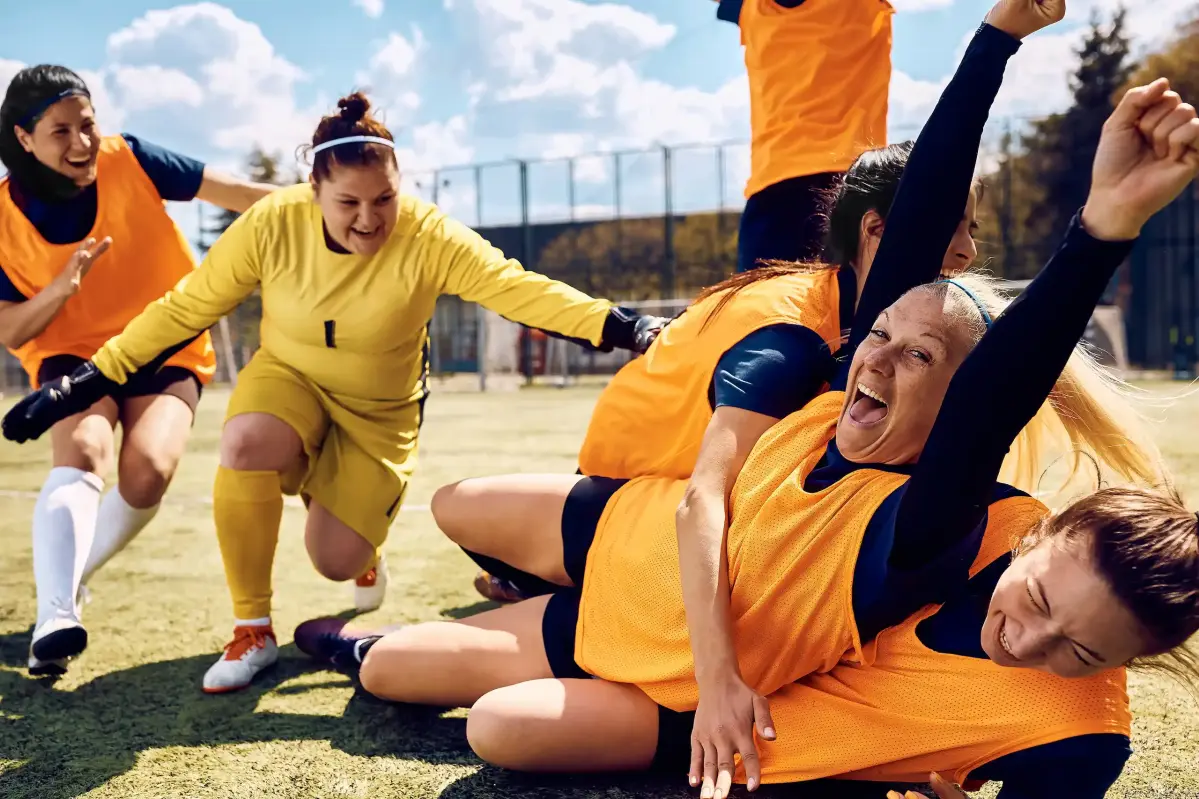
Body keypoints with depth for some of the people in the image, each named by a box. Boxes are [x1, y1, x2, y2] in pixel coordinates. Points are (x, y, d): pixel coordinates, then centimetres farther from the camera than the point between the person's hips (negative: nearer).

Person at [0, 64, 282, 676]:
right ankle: (54, 617, -40)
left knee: (147, 473, -24)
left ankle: (63, 582, -1)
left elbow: (235, 193, -9)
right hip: (73, 355, 0)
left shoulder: (127, 162, -10)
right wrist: (62, 287, -25)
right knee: (81, 454, -30)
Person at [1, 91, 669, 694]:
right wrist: (92, 380, -15)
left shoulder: (429, 238, -24)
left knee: (335, 563, -8)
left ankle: (362, 550, 35)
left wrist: (618, 325, -48)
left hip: (381, 413, 0)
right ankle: (253, 630, -14)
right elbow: (186, 307, -13)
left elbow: (518, 288, -33)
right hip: (288, 380, 1)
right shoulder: (273, 224, -20)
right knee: (244, 444, -34)